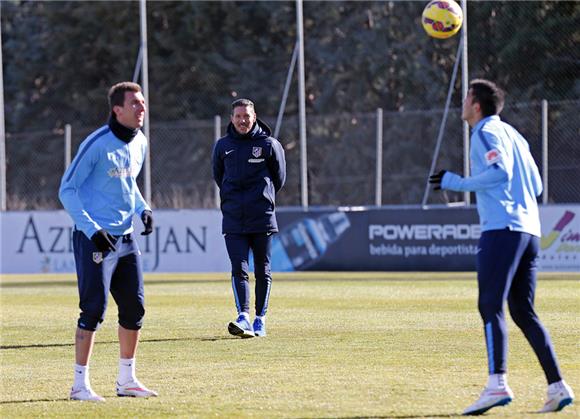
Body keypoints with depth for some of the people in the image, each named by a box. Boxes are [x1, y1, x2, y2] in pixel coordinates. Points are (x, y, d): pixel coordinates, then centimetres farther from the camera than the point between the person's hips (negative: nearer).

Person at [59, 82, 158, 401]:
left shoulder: (140, 142, 8)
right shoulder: (98, 144, -15)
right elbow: (67, 189, -12)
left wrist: (142, 209, 6)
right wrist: (91, 230, -19)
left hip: (125, 238, 8)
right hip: (94, 238, -8)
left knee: (134, 308, 9)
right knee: (94, 309, -10)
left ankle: (126, 380, 21)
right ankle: (80, 384, -3)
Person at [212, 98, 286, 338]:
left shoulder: (269, 145, 0)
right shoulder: (223, 146, 5)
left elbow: (279, 178, 11)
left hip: (262, 219, -1)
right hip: (233, 219, 1)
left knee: (263, 271, 5)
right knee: (239, 269, -11)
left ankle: (260, 320, 12)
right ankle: (243, 317, -21)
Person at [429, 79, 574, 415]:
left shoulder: (487, 132, -1)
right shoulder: (514, 135, 25)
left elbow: (500, 172, -17)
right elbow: (536, 185, 24)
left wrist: (456, 183, -8)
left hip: (502, 229, -9)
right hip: (530, 232, 9)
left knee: (491, 306, -13)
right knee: (524, 312, 10)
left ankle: (498, 384, -26)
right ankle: (557, 387, 2)